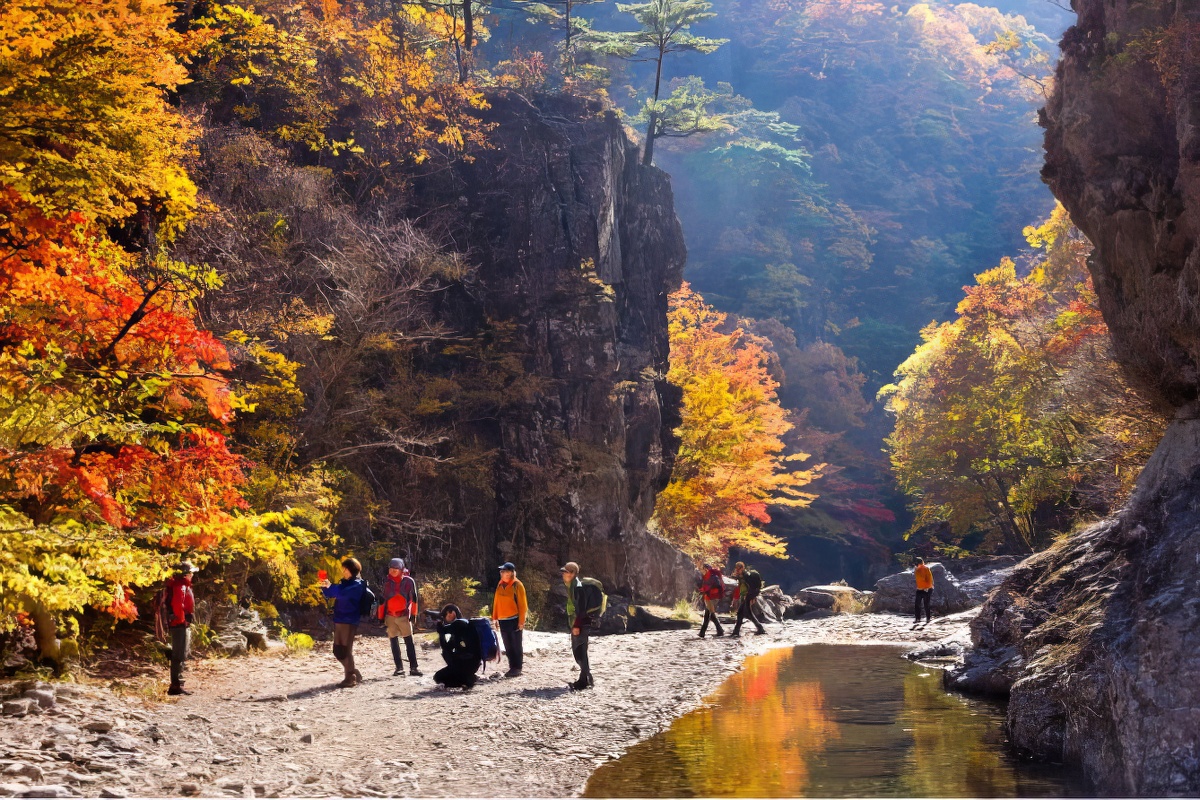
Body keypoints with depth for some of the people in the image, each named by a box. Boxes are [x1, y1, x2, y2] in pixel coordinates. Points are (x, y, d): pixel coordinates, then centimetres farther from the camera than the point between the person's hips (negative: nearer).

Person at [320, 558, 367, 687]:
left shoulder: (357, 584, -9)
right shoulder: (345, 583, 18)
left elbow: (342, 593, -27)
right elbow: (331, 594, 21)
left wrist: (329, 586, -28)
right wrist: (325, 587, 3)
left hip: (349, 622, -9)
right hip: (339, 621, 9)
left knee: (346, 650, -7)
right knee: (338, 651, 10)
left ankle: (351, 678, 1)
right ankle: (354, 674, 21)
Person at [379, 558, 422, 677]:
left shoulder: (408, 581, -6)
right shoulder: (387, 581, 0)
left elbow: (413, 598, 1)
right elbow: (383, 599, 6)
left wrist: (413, 614, 0)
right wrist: (381, 617, 5)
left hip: (404, 615, -3)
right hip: (390, 616, 3)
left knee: (409, 641, -6)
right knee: (394, 642, 5)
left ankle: (413, 667, -6)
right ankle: (399, 667, 11)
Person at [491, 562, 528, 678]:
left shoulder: (517, 585, -8)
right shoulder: (500, 585, 10)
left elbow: (522, 604, -10)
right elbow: (496, 602, 13)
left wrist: (521, 621, -13)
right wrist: (495, 618, 10)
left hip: (514, 620, -6)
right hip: (503, 620, 6)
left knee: (516, 646, 0)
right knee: (508, 646, 9)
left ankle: (517, 668, 6)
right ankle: (512, 667, 15)